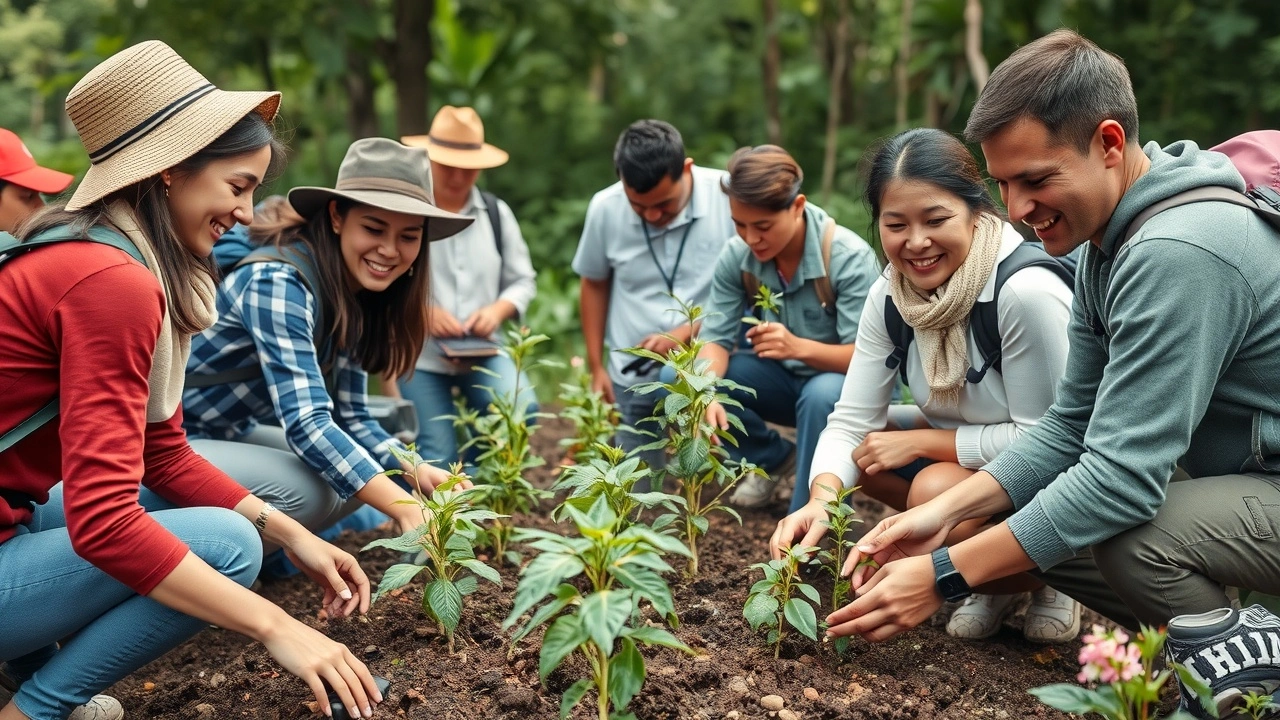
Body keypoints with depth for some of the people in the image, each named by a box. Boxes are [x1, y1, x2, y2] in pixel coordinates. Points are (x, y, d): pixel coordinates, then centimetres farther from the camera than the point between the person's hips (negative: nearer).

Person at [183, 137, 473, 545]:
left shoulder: (355, 297, -1)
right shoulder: (279, 283, -27)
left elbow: (350, 418, 1)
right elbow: (306, 423, -35)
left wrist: (417, 470, -17)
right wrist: (405, 509, -44)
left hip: (231, 435, 9)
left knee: (363, 471, 0)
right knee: (306, 489, -28)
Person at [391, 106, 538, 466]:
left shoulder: (496, 213, 8)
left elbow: (523, 280, 11)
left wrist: (498, 310, -10)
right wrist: (422, 310, -21)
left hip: (482, 352, 3)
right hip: (419, 356, -3)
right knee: (438, 459, -8)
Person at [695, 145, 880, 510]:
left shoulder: (849, 257, -25)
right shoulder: (735, 256, -12)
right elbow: (715, 337, -14)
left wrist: (800, 347, -45)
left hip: (845, 383, -5)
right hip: (782, 379, 5)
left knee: (821, 395, -40)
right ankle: (774, 457, 6)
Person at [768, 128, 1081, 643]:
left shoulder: (1027, 292, -29)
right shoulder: (889, 297, -9)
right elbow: (852, 420, -12)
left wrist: (922, 442, -20)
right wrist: (822, 498, -32)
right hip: (964, 454, 7)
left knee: (937, 489, -31)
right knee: (857, 451, -7)